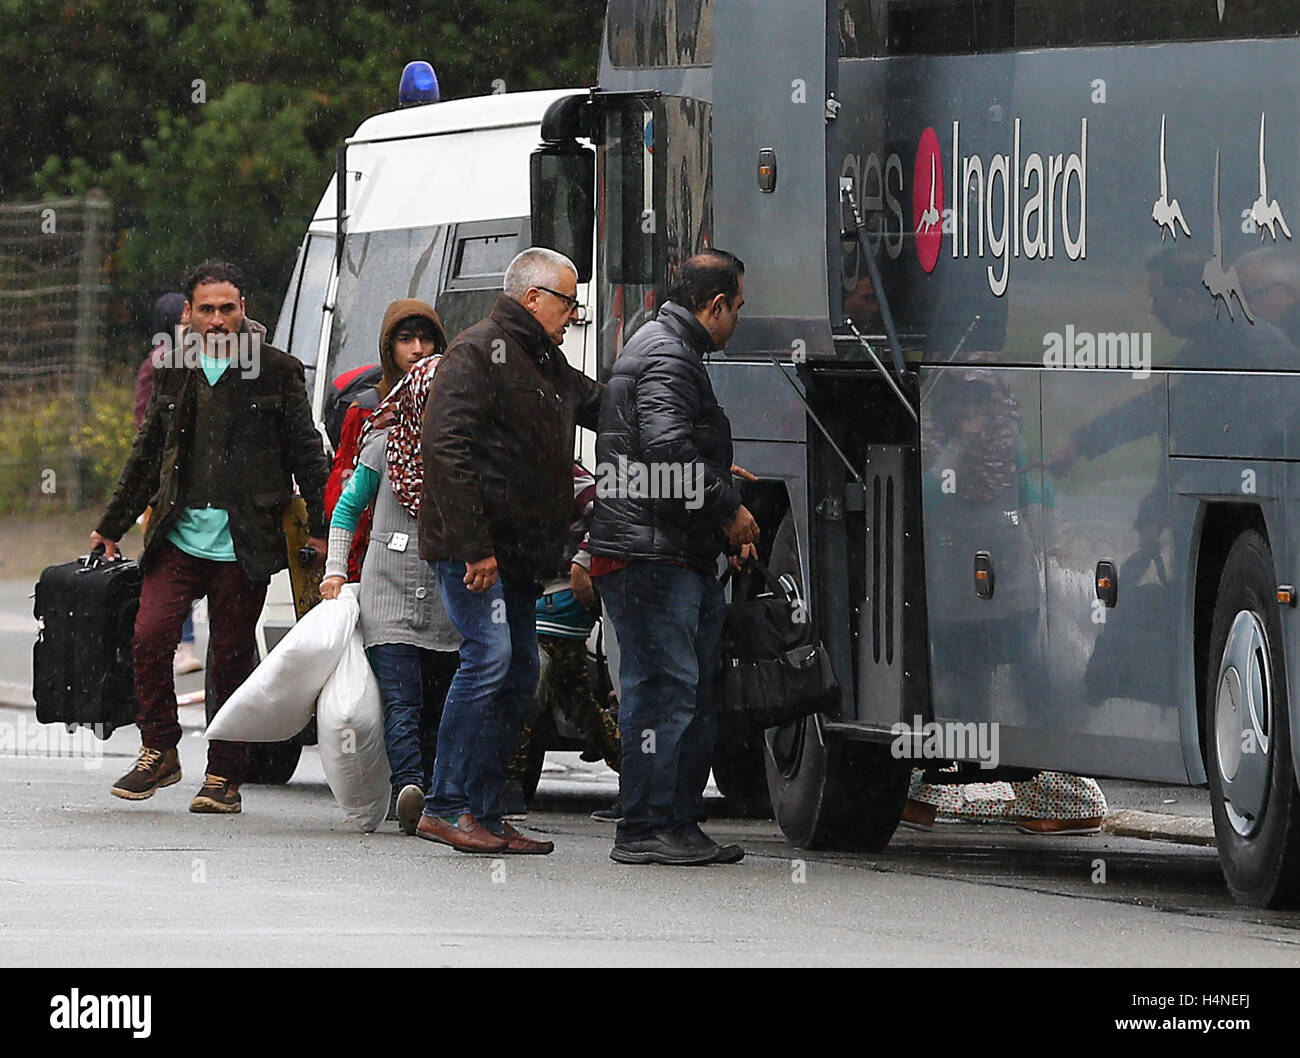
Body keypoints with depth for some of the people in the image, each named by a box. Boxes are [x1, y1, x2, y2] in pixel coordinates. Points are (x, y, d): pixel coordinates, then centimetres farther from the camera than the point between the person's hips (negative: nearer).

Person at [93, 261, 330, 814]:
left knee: (231, 658, 0)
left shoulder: (276, 371, 2)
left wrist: (320, 530, 1)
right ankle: (158, 753, 4)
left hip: (243, 544, -3)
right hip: (178, 537, 3)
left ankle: (224, 777, 9)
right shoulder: (172, 371, 11)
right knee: (150, 637, -12)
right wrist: (111, 525, 23)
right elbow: (146, 454, 21)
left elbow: (306, 453, 5)